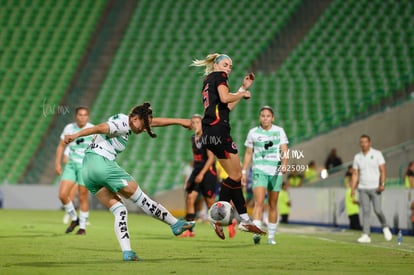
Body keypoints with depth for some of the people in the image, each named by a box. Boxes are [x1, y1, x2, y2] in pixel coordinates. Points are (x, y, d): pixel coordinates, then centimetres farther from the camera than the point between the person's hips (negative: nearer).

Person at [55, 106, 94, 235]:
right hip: (71, 165, 3)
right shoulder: (69, 128, 4)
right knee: (62, 194, -7)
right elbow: (61, 146, 13)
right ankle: (74, 219, 15)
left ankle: (82, 227, 14)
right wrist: (58, 163, 5)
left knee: (83, 197, -1)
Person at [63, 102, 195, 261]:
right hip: (101, 163, -10)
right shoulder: (122, 124, -9)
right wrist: (76, 135, -36)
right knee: (140, 198, 2)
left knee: (119, 211, 6)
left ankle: (127, 252, -4)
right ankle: (176, 224, 13)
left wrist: (179, 121, 31)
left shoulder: (125, 122, 21)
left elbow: (154, 121, 28)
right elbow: (100, 128, -24)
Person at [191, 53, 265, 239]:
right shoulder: (219, 76, 1)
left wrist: (243, 88, 27)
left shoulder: (207, 82, 28)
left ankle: (244, 219, 7)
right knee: (235, 175, -7)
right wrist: (242, 94, 0)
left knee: (236, 175, 8)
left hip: (210, 133, 10)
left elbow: (228, 107, 26)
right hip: (218, 131, -10)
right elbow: (225, 98, -17)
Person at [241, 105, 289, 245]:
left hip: (276, 171, 1)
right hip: (259, 170, -1)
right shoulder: (253, 132, 6)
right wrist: (243, 171, 5)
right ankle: (256, 232, -28)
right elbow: (248, 153, 10)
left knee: (272, 205, 7)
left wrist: (284, 164, -18)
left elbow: (284, 150, -1)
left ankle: (271, 236, 16)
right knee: (259, 202, -17)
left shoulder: (279, 131, 6)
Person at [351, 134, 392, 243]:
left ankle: (385, 228, 15)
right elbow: (355, 174, 12)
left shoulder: (377, 154, 1)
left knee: (377, 210, -10)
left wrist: (382, 184, -16)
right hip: (363, 188, 3)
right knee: (365, 211, -4)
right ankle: (366, 235, -5)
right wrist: (353, 188, 2)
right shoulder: (357, 157, 10)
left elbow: (382, 171, -3)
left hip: (375, 188, -3)